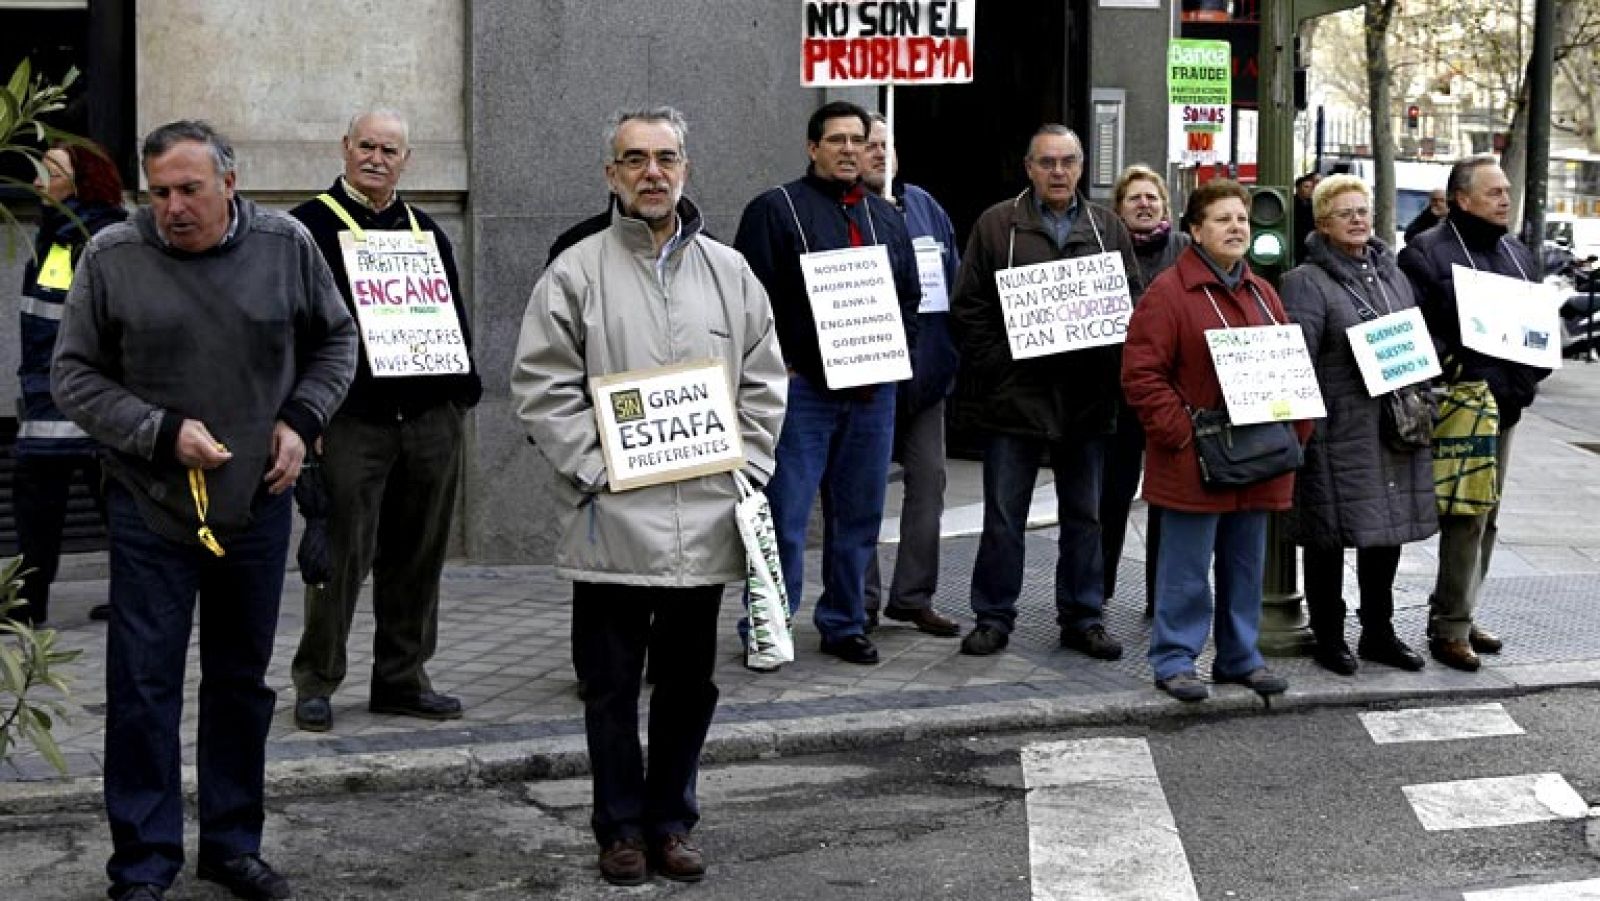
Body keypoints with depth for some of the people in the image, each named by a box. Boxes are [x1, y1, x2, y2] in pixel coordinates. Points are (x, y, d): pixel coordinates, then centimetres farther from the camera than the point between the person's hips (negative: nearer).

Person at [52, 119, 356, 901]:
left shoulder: (286, 246, -2)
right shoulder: (112, 257, -7)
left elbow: (334, 341, 12)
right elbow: (74, 375, -2)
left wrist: (302, 419, -3)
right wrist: (162, 432, -14)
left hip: (258, 506, 2)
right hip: (150, 508, -2)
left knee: (242, 682, 13)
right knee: (143, 688, 0)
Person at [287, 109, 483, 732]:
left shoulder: (427, 231, 18)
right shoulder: (311, 225, 2)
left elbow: (455, 318, 20)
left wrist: (460, 399, 10)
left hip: (431, 422, 5)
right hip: (350, 421, -5)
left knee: (418, 557, 9)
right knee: (342, 556, -4)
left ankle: (403, 679, 19)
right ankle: (315, 682, 8)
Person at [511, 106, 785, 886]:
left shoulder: (730, 273, 10)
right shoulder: (577, 273, -1)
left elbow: (763, 384, 12)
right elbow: (542, 388, -4)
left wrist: (747, 471, 1)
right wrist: (594, 470, -12)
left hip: (705, 522, 3)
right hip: (612, 521, -3)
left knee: (689, 683, 12)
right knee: (612, 685, 6)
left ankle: (671, 822, 25)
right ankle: (621, 827, 20)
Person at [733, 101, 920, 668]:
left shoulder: (887, 217, 16)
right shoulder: (776, 209, -2)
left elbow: (909, 299, 21)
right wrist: (781, 369, -12)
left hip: (872, 393, 6)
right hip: (802, 389, -5)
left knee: (859, 515, 11)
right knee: (785, 516, -4)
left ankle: (844, 623, 22)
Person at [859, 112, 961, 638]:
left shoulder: (923, 206, 13)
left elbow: (954, 280, 16)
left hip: (925, 373, 6)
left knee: (928, 479, 8)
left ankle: (913, 595, 18)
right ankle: (862, 600, 11)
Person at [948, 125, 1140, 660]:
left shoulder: (1107, 228, 10)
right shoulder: (997, 225, 2)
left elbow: (1134, 299, 9)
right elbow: (968, 306, 0)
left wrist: (1105, 355, -6)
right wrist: (998, 363, -10)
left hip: (1087, 397, 3)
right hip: (1014, 392, -2)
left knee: (1084, 515, 10)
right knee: (1003, 516, 3)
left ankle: (1082, 617, 20)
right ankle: (993, 619, 13)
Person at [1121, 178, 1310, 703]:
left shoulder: (1262, 294, 14)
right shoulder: (1169, 291, -8)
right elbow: (1141, 373, -13)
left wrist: (1296, 428, 6)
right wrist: (1180, 432, -17)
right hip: (1194, 463, -6)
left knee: (1246, 566, 14)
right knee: (1187, 567, -1)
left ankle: (1240, 656, 24)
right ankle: (1174, 660, 9)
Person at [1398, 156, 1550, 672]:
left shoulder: (1516, 255, 16)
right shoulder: (1427, 252, -8)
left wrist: (1534, 370, 7)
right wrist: (1450, 368, -22)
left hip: (1505, 407, 8)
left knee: (1486, 519, 13)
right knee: (1466, 518, -9)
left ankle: (1459, 615, 23)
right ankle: (1450, 629, -1)